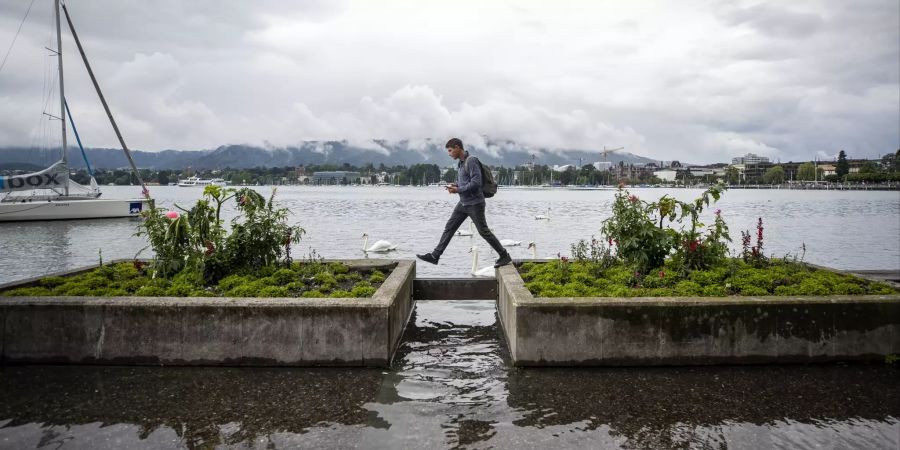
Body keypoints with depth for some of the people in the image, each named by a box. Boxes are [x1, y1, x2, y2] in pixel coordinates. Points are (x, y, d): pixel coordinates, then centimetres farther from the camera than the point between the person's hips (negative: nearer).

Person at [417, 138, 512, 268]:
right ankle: (435, 255, 11)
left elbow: (476, 182, -23)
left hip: (474, 204, -9)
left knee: (484, 231, -1)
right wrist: (455, 185, 2)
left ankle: (504, 256, 11)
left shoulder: (471, 161, -17)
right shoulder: (460, 163, 11)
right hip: (463, 203, 9)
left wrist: (458, 190, -19)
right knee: (449, 227, 7)